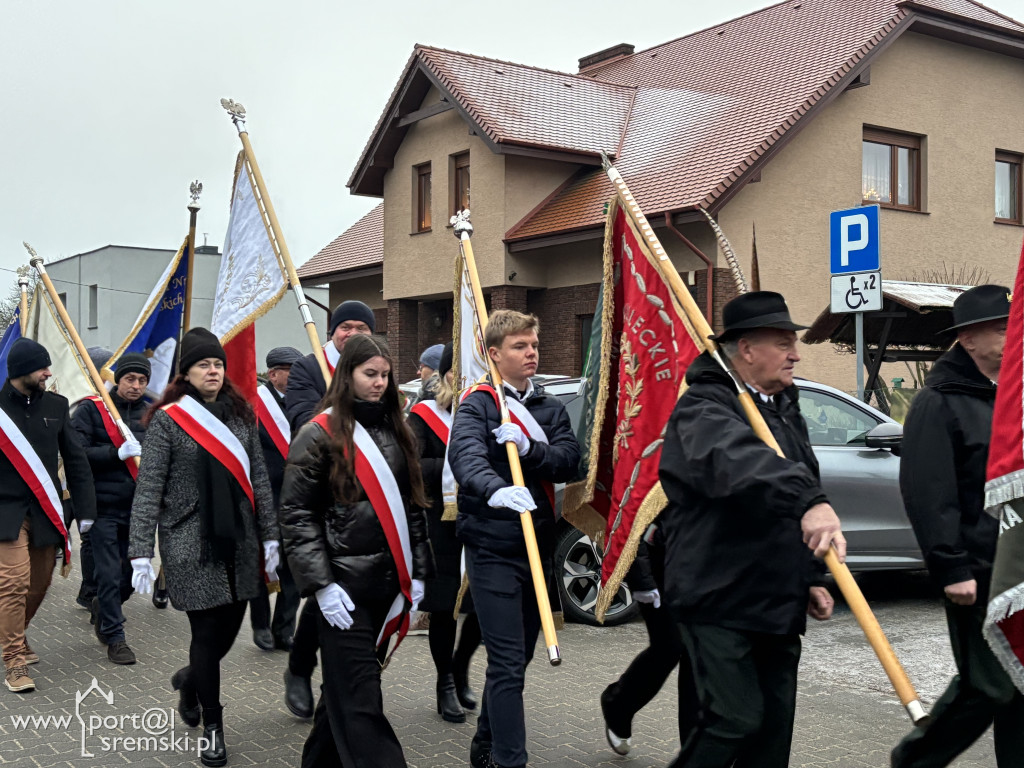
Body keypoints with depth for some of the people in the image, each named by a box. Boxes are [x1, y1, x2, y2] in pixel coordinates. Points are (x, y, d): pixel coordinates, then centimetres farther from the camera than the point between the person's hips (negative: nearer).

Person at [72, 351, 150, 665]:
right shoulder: (91, 409, -4)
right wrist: (118, 453, -22)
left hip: (139, 508, 4)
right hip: (104, 507, -4)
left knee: (134, 571, 11)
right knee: (109, 574, -1)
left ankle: (103, 606, 40)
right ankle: (114, 637, 13)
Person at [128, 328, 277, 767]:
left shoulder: (240, 415, 8)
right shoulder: (167, 419, -5)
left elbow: (258, 479, 11)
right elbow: (148, 489, -8)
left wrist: (270, 535, 9)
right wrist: (141, 553, -14)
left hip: (238, 541, 4)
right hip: (190, 544, -4)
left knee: (229, 628, 8)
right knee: (207, 631, -2)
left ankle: (190, 679, 40)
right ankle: (212, 727, 15)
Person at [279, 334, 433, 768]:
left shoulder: (395, 432, 13)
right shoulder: (319, 435, -5)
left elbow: (412, 505, 17)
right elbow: (297, 515, -9)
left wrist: (416, 573, 11)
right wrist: (322, 585, -16)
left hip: (389, 582, 6)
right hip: (344, 586, -6)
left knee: (346, 686, 16)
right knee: (360, 699, -6)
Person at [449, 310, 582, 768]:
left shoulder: (550, 409, 13)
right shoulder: (477, 406, -5)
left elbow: (569, 461, -2)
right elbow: (466, 455, -25)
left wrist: (529, 448, -21)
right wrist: (495, 490, -46)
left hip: (539, 545, 6)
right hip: (492, 548, -6)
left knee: (518, 656, 16)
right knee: (508, 662, -10)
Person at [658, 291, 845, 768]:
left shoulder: (785, 409, 15)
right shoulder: (704, 408, -13)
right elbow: (738, 461, -38)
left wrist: (810, 579, 15)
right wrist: (808, 500, -51)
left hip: (776, 605, 9)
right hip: (718, 603, -8)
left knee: (774, 726, 12)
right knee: (737, 719, -12)